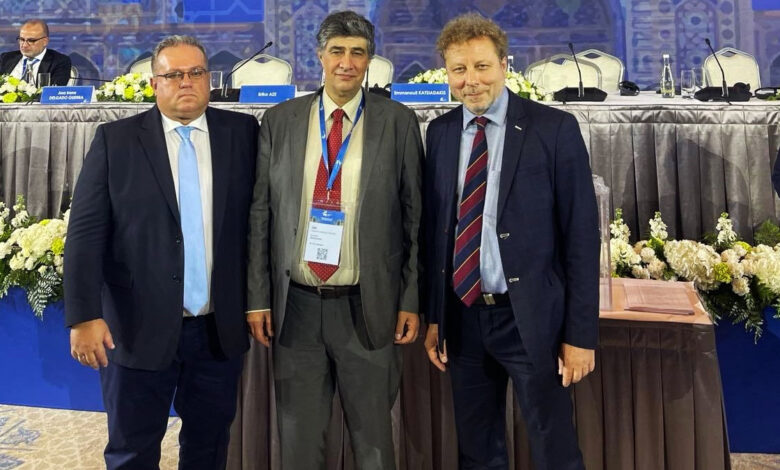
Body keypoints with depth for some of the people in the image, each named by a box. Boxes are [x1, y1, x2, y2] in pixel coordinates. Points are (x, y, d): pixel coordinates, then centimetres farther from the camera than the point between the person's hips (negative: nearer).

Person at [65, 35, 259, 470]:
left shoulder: (243, 133, 2)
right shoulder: (115, 140, -2)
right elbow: (86, 233, -5)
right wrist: (85, 316, -12)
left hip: (221, 328, 2)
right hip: (139, 327, -1)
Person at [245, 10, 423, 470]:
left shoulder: (399, 122, 0)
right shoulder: (279, 121, 5)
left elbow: (416, 216, 0)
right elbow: (260, 213, 5)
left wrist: (412, 301, -3)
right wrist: (258, 298, 1)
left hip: (368, 306, -1)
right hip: (296, 306, 2)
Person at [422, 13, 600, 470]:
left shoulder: (555, 128, -8)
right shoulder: (439, 132, 5)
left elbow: (582, 233, -8)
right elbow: (434, 227, 8)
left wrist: (581, 332, -10)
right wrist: (433, 316, 7)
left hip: (532, 318, -4)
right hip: (463, 317, 4)